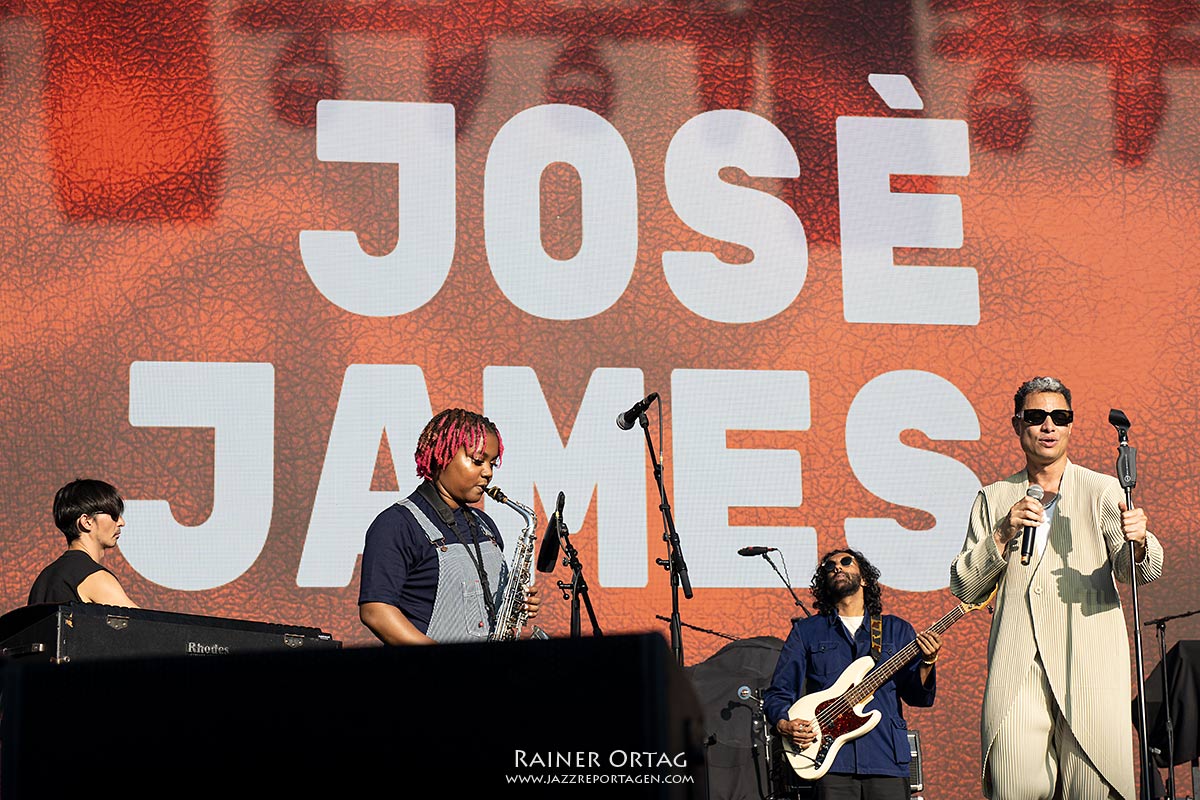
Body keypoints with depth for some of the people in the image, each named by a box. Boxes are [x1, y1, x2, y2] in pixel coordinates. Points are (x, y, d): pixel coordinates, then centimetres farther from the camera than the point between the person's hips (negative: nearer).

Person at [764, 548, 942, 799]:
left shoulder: (897, 630, 17)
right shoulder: (806, 631, 14)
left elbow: (918, 697, 10)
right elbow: (777, 693, 12)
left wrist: (926, 664, -9)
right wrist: (784, 725, -7)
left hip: (887, 759, 1)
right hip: (833, 760, -1)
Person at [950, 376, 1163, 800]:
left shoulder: (1102, 490, 10)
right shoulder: (995, 499, 17)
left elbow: (1140, 571, -1)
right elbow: (964, 588, 12)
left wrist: (1138, 542, -24)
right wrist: (1003, 534, -4)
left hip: (1090, 665, -1)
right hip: (1017, 668, 1)